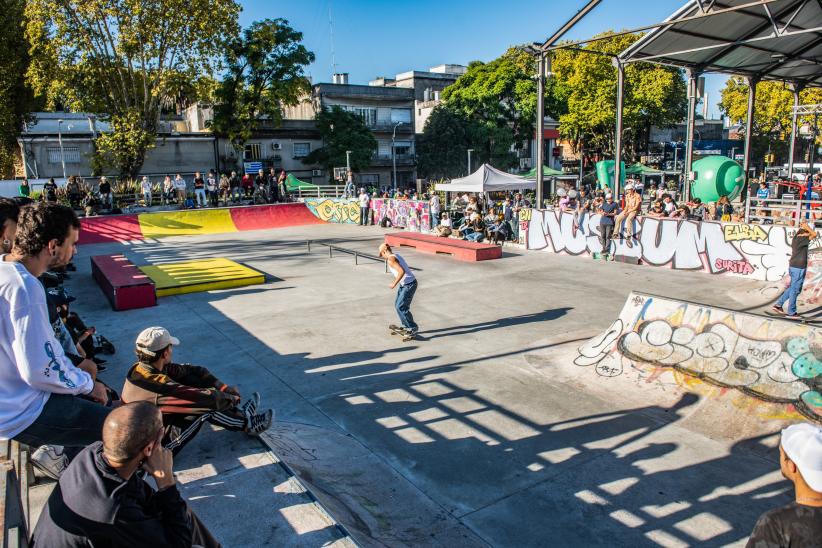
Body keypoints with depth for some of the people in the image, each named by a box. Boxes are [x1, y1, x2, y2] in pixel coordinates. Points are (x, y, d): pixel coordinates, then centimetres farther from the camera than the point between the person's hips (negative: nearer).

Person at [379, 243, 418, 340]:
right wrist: (396, 281, 22)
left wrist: (394, 283, -18)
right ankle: (406, 327, 27)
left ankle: (413, 328, 2)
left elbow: (401, 271, -28)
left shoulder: (390, 259, -16)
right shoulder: (396, 255, 13)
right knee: (398, 305, 16)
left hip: (408, 285, -10)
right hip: (405, 284, 10)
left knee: (401, 307, -7)